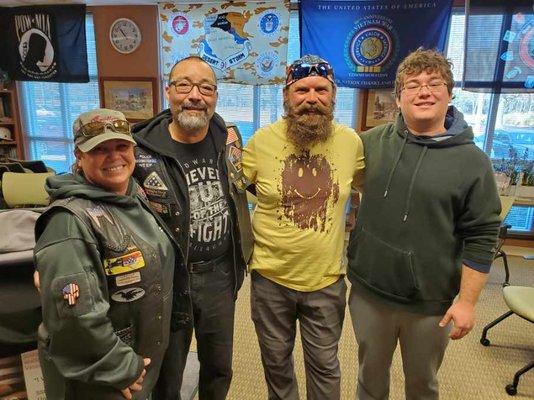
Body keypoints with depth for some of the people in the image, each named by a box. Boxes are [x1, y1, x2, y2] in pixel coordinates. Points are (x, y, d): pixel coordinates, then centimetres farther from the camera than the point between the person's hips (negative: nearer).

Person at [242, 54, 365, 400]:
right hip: (271, 280, 0)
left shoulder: (351, 141, -6)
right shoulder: (262, 140, -11)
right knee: (276, 361, 23)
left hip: (327, 282, 1)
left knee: (325, 365, 21)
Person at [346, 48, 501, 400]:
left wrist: (467, 301, -9)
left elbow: (481, 238, -8)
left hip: (430, 303, -1)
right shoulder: (372, 142, -3)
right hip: (368, 293, 2)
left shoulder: (473, 162, -10)